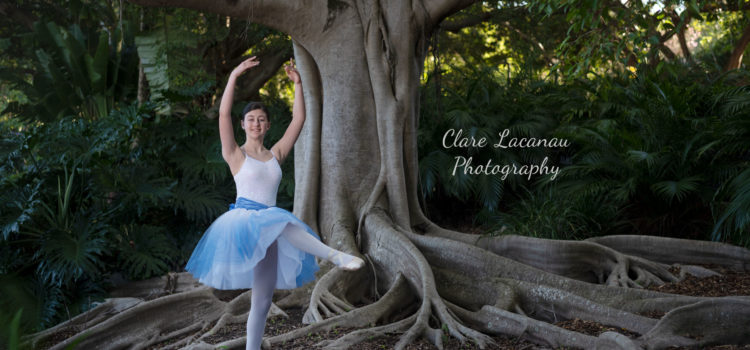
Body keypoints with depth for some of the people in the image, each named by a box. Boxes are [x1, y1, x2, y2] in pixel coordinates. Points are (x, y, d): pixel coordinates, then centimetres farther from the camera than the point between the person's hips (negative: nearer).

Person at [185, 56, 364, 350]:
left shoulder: (275, 155, 14)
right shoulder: (235, 155, 3)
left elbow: (298, 119, 10)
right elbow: (223, 113, -10)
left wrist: (297, 84, 4)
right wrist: (234, 76, -16)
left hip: (268, 228, 5)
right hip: (243, 221, -5)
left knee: (262, 299, 5)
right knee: (280, 223, -37)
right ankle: (335, 256, -45)